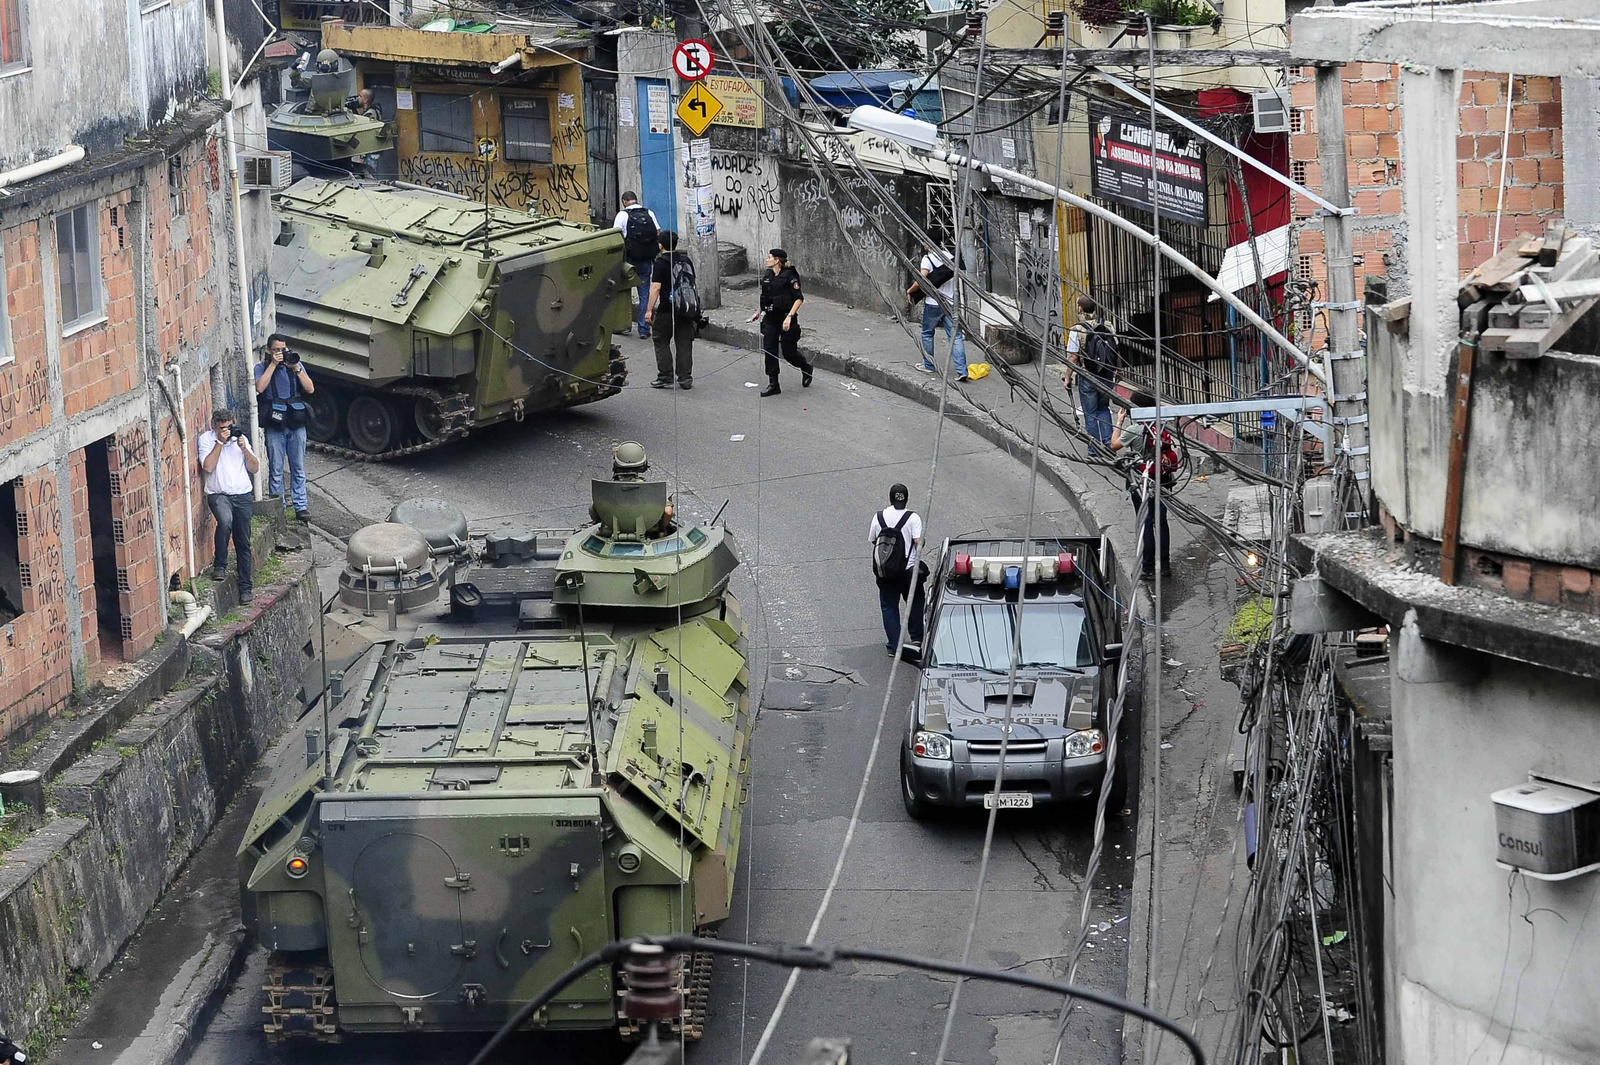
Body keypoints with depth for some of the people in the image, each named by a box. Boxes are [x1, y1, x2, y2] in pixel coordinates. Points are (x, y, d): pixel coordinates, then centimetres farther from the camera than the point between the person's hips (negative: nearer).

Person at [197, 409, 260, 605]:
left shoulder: (241, 438, 11)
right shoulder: (206, 439, 1)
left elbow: (254, 468, 9)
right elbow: (208, 466, -13)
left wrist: (244, 448, -6)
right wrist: (220, 442, -12)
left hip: (243, 495, 4)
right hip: (218, 494, -3)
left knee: (243, 543, 3)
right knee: (225, 521, -35)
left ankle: (246, 587, 9)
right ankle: (219, 565, -18)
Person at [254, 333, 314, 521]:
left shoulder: (296, 365, 10)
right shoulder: (262, 368, 4)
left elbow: (310, 389, 1)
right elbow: (260, 387, -16)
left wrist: (296, 368, -9)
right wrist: (273, 364, -13)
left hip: (296, 424, 2)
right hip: (275, 426, -2)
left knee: (298, 468, 6)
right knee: (276, 469, 0)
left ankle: (300, 506, 10)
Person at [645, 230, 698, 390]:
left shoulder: (661, 263, -10)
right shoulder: (687, 260, 11)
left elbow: (656, 288, -15)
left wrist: (649, 310, -13)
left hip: (667, 310, -6)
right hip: (688, 309, 6)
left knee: (662, 342, 6)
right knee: (684, 344, 8)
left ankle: (665, 378, 3)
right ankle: (685, 379, 8)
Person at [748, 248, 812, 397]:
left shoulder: (789, 276, -12)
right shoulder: (766, 277, 8)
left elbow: (799, 298, -16)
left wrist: (789, 316, -24)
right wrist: (758, 312, 16)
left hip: (786, 319, -6)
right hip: (770, 319, 6)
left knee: (789, 352, 0)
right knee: (769, 352, 0)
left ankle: (806, 369, 30)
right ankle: (773, 385, 5)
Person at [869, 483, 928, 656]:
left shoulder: (879, 517, -2)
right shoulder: (913, 517, -11)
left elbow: (872, 540, 5)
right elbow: (919, 542, -18)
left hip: (884, 572, 2)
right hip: (908, 570, -2)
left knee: (889, 607, 11)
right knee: (916, 601, 21)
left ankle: (894, 645, 9)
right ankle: (916, 637, 20)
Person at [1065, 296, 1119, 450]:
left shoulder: (1077, 331, -14)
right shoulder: (1108, 328, -1)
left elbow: (1072, 358, -13)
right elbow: (1115, 353, 6)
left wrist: (1067, 377, -2)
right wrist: (1114, 374, 17)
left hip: (1087, 378, -4)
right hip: (1107, 377, 4)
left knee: (1090, 413, 8)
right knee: (1103, 408, 21)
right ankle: (1108, 443, 13)